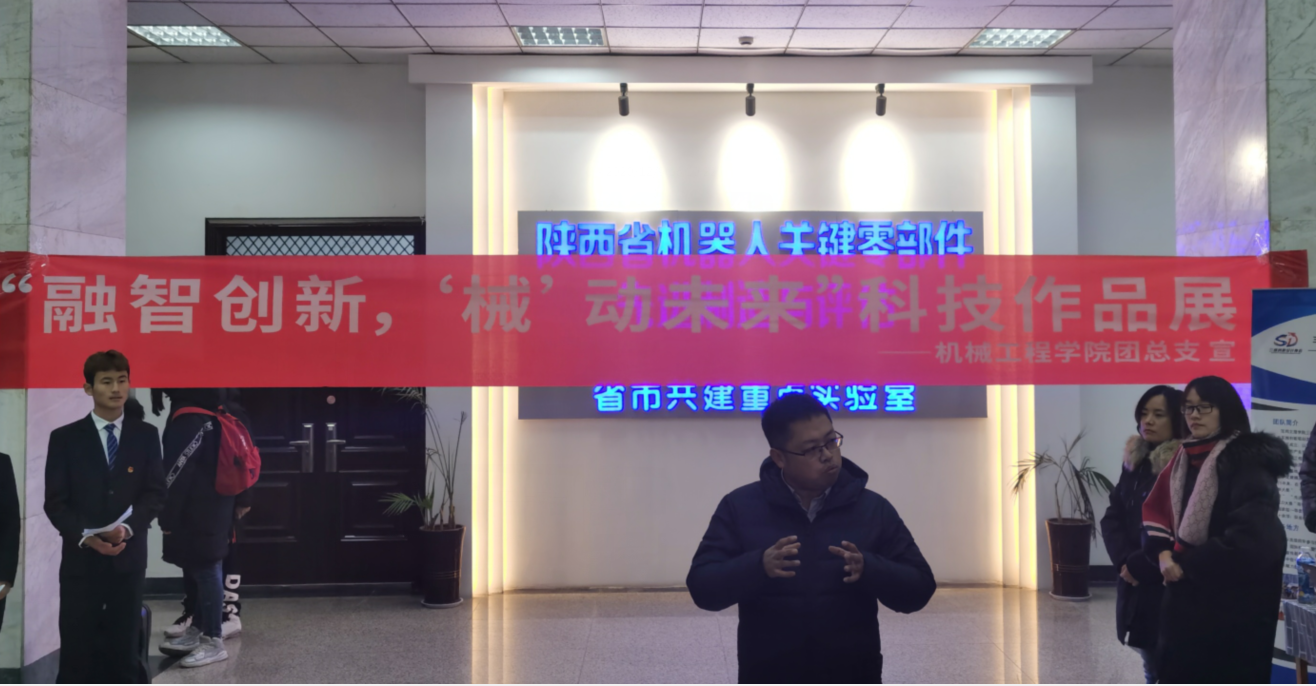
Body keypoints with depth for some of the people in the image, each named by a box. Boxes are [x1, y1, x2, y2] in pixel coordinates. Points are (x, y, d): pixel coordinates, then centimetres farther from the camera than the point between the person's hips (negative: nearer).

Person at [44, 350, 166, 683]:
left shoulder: (146, 435, 5)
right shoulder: (65, 438, 2)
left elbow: (155, 492, 2)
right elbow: (55, 501, -1)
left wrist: (127, 528, -14)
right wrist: (85, 537, -16)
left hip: (129, 556, 1)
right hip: (80, 557, -1)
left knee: (125, 647, 7)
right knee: (76, 648, 3)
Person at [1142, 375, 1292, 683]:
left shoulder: (1248, 461, -12)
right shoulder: (1185, 458, 11)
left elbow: (1250, 537, -21)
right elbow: (1155, 509, 12)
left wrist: (1187, 564, -14)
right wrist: (1164, 553, -7)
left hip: (1233, 603, -7)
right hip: (1186, 597, 7)